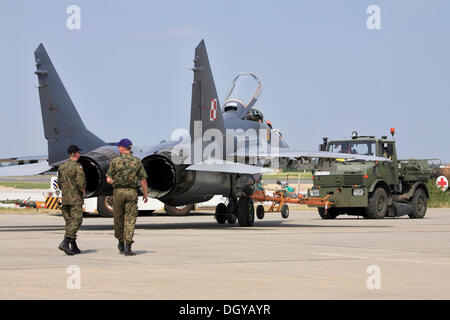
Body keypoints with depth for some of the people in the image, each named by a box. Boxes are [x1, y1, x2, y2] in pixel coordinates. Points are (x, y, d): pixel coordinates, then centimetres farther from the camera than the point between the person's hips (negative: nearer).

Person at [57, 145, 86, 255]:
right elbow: (81, 183, -18)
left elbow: (59, 183, 13)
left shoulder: (61, 167, 9)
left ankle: (74, 247, 13)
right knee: (76, 221, -4)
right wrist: (83, 191, 1)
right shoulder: (77, 167, -12)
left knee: (69, 222, 11)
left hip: (64, 199, 7)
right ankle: (65, 242, -18)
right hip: (75, 199, -7)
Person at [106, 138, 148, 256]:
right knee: (130, 219, -2)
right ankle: (128, 247, -12)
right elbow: (143, 180, 1)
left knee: (118, 218, 16)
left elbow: (108, 179, -3)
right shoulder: (137, 161, 3)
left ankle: (121, 242, 27)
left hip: (118, 191, 0)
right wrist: (145, 194, 13)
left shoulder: (115, 161, -1)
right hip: (132, 192, 0)